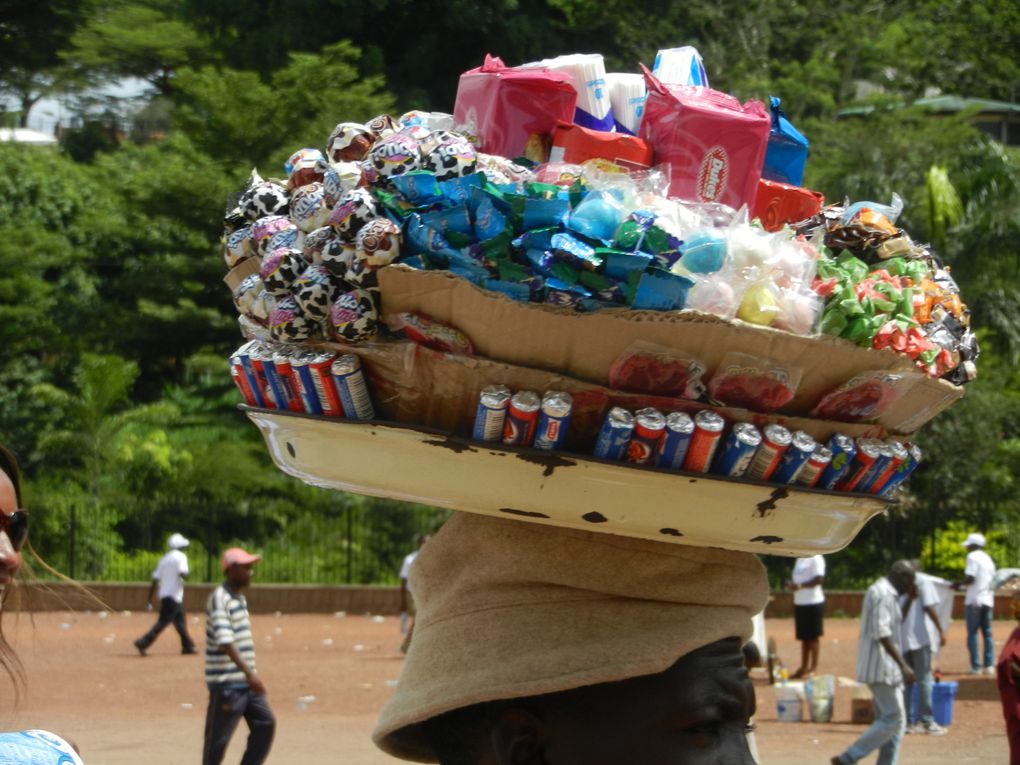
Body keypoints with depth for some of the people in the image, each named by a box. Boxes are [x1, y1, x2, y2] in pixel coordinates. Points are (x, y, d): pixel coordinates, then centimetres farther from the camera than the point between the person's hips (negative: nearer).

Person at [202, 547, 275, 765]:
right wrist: (249, 673, -36)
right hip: (226, 683, -9)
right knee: (218, 737, -1)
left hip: (246, 682, 9)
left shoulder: (239, 598, 13)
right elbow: (225, 641, -28)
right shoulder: (219, 599, -16)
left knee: (265, 723, 4)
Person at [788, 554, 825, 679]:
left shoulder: (816, 559, -12)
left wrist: (800, 586, -23)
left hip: (813, 602, -9)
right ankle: (804, 667, 18)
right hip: (800, 602, 9)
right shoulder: (800, 559, 16)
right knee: (804, 637, 13)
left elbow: (819, 579, -20)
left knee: (813, 636, -3)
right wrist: (792, 583, 0)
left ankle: (813, 668, 1)